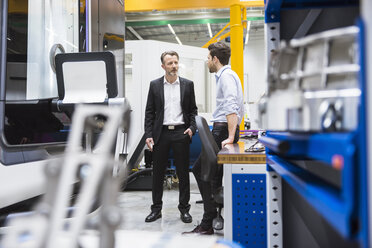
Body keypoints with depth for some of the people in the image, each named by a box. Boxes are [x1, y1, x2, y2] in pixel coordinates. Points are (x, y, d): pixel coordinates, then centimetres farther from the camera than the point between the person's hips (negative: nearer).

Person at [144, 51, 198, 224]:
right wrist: (148, 135, -4)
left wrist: (192, 127, -7)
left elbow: (193, 110, 9)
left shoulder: (187, 84, 6)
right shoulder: (155, 85, 6)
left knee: (183, 173, 6)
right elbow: (149, 112, 5)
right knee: (157, 173, 7)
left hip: (181, 133, 0)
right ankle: (156, 209, 20)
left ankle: (184, 209, 19)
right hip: (161, 133, 1)